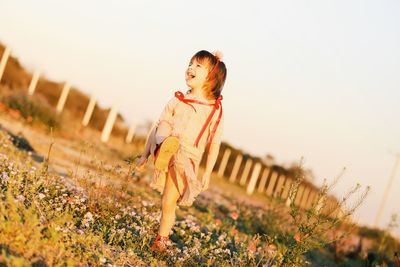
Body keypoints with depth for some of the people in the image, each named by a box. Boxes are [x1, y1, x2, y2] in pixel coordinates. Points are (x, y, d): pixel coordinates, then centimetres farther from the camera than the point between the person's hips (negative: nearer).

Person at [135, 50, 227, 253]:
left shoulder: (215, 110, 3)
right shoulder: (177, 101, 10)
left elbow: (214, 145, 4)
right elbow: (159, 126, 12)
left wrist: (207, 174, 1)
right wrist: (145, 155, 10)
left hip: (187, 159, -2)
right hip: (165, 148, 2)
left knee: (169, 202, -2)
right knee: (165, 128, -29)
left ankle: (161, 240, 16)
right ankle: (165, 152, -56)